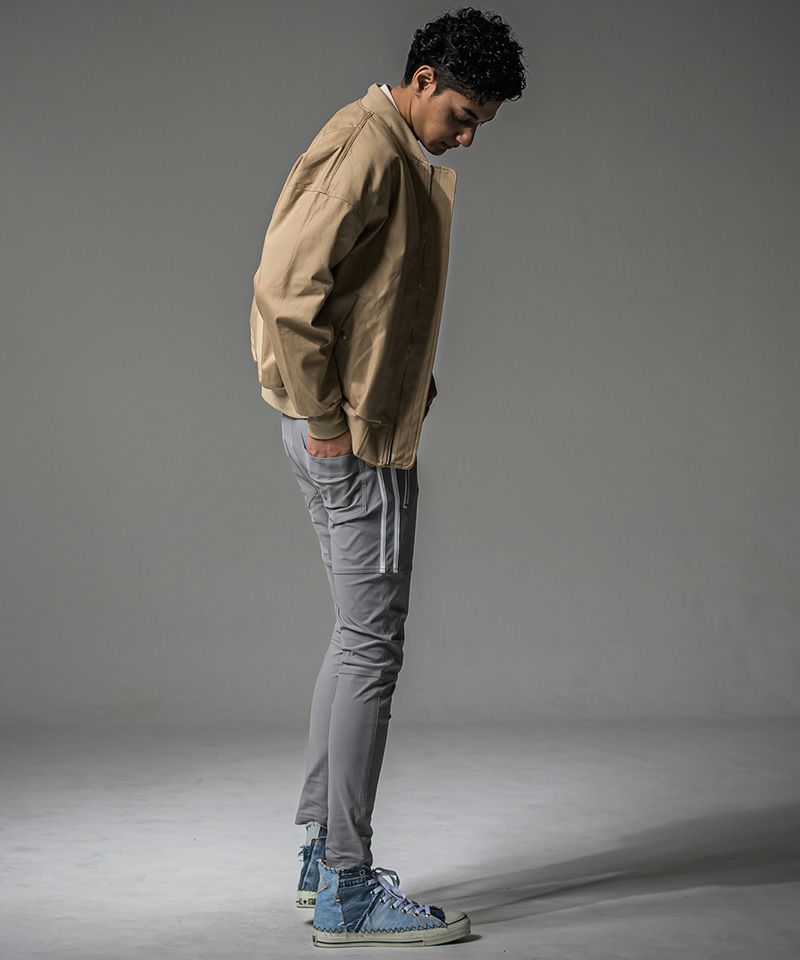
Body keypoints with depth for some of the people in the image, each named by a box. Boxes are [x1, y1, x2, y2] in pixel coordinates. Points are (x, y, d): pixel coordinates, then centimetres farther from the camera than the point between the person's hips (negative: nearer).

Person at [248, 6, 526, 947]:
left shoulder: (412, 163, 18)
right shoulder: (363, 148, -15)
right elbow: (286, 284, -22)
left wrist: (411, 390, 12)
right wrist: (324, 417, -19)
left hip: (374, 431, 11)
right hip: (351, 440, -11)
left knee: (360, 639, 14)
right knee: (371, 645, -8)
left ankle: (322, 849, 24)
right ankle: (348, 889, -1)